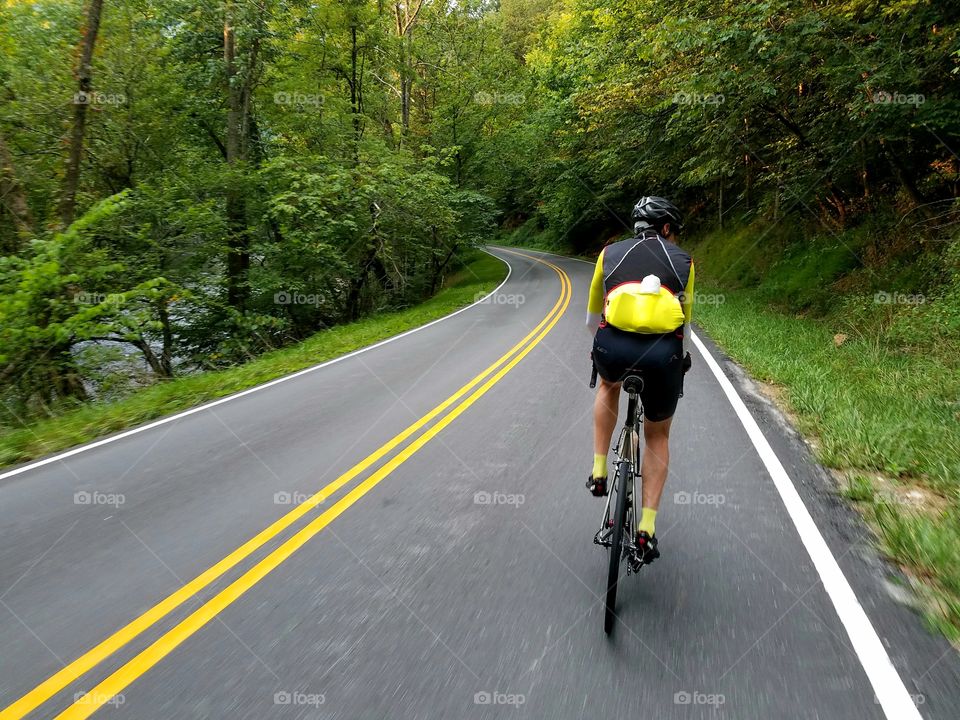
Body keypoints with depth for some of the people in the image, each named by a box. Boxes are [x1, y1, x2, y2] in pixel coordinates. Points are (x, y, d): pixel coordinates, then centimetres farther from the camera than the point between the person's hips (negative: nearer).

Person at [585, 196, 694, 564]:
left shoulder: (610, 253, 21)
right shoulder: (682, 260, 20)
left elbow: (592, 317, 31)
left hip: (613, 347, 0)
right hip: (665, 353, 0)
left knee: (608, 387, 38)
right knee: (657, 436, 24)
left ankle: (599, 472, 31)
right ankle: (647, 530, 18)